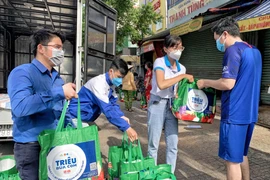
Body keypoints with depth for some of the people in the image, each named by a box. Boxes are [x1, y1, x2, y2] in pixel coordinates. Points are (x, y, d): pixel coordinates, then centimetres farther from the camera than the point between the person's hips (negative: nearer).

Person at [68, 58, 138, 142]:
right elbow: (108, 109, -38)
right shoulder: (99, 83, -31)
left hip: (87, 118, 8)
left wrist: (122, 116, -20)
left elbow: (113, 103, -1)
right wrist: (127, 128, -39)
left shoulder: (112, 83, -4)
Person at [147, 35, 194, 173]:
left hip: (172, 105, 5)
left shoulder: (181, 68, 9)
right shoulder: (159, 62, -9)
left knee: (173, 144, 8)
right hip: (157, 104, -5)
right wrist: (182, 76, -19)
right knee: (153, 143, 5)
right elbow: (161, 84, -25)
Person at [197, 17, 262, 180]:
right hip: (249, 113, 9)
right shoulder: (254, 51, 14)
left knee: (232, 159, 4)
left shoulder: (233, 50, -14)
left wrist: (206, 83, -6)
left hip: (235, 114, -9)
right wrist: (213, 85, 16)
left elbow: (228, 84, -23)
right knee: (241, 155, 22)